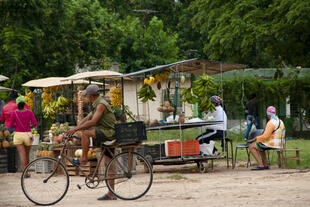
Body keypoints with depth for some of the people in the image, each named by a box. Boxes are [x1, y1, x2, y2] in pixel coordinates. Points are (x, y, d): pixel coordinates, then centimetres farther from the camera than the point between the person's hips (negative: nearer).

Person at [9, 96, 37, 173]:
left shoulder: (14, 113, -5)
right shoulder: (29, 112, -4)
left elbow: (10, 126, -2)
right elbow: (35, 123, -5)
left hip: (18, 135, -1)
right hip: (27, 134, 1)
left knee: (22, 155, -3)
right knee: (27, 155, 17)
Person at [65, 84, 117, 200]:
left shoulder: (101, 105, -14)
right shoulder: (96, 105, 18)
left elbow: (93, 122, -25)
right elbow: (86, 119, 18)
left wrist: (76, 129, -23)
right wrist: (73, 130, 9)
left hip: (108, 133, -10)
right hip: (108, 137, 10)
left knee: (85, 133, -25)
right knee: (108, 164, 8)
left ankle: (83, 159, -18)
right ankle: (111, 194, 9)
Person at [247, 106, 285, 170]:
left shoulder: (271, 123, -20)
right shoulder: (280, 121, 11)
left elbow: (265, 136, -26)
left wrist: (255, 139, -14)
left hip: (271, 144, -9)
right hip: (279, 144, 9)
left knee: (251, 147, 0)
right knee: (260, 147, 32)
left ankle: (260, 165, -8)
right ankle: (265, 165, 23)